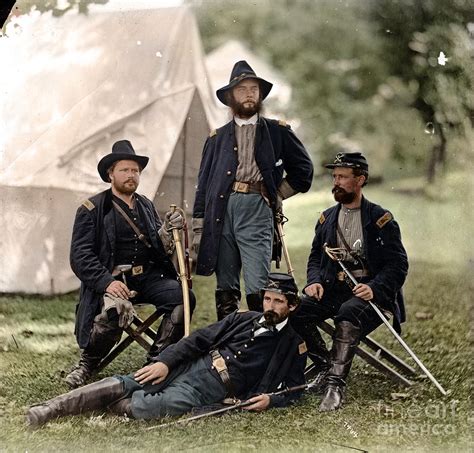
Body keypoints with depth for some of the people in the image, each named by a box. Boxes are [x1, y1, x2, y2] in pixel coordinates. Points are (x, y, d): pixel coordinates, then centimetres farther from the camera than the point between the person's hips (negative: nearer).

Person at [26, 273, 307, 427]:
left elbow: (294, 389, 9)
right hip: (188, 366, 4)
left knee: (158, 405, -33)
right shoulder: (244, 320, 19)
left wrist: (271, 399, -14)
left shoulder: (294, 345, 10)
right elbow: (199, 339, 11)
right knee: (123, 384, -14)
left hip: (215, 388, -4)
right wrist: (165, 361, -3)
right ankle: (51, 408, -20)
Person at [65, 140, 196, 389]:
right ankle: (87, 364, -10)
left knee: (184, 297, -23)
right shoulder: (92, 209, 2)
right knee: (116, 309, -37)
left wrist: (168, 229, -7)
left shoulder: (146, 206, 19)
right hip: (113, 278, -5)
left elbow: (161, 249, 16)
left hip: (149, 275, 5)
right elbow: (80, 256, -6)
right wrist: (107, 282, -22)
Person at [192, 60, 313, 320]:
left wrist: (277, 195, 9)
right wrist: (198, 228, 8)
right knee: (225, 290, 5)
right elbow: (203, 184, 15)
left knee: (257, 289, -13)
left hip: (256, 210, -2)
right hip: (220, 211, 2)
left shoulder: (277, 132, 14)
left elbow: (303, 169, 19)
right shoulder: (217, 138, 18)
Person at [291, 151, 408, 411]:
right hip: (333, 289, 5)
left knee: (348, 312, -38)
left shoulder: (380, 219, -1)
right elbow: (316, 257, 20)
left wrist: (373, 288, -22)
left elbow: (398, 265, -5)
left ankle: (336, 385, -43)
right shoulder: (327, 218, 16)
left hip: (368, 292, -5)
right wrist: (315, 282, -3)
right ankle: (326, 369, -12)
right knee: (297, 309, -22)